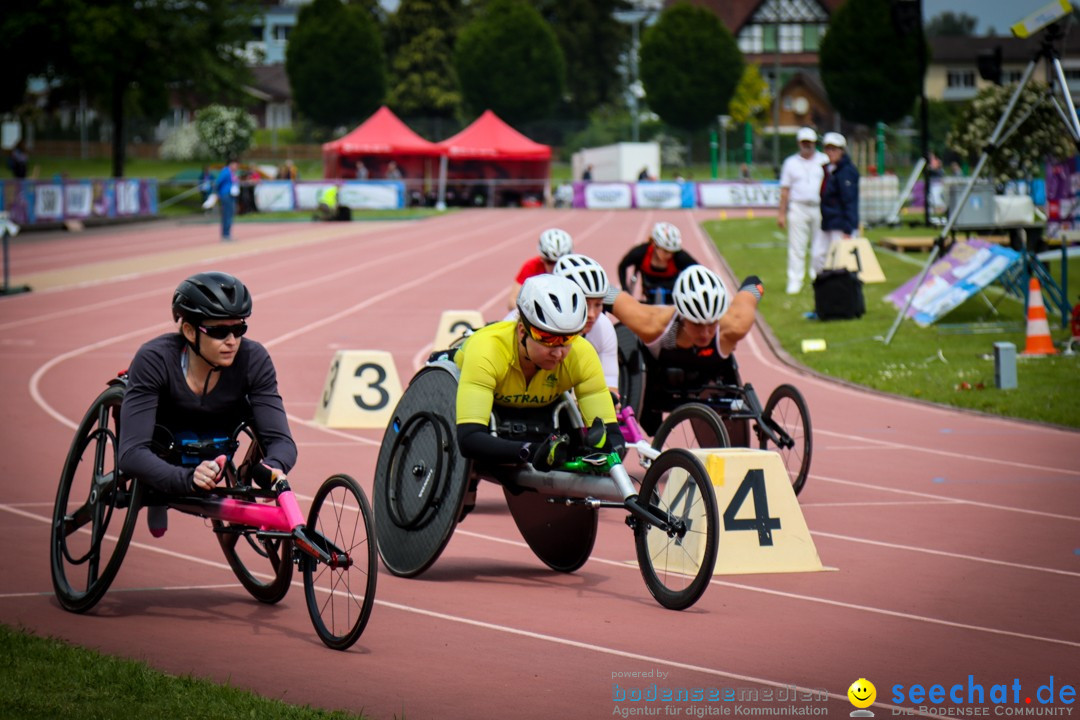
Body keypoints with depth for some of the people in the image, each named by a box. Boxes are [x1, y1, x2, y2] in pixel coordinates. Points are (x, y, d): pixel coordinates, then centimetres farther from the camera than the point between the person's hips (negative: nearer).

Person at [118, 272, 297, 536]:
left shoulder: (253, 360, -29)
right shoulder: (155, 360, -36)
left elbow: (280, 439, -30)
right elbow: (131, 453, -43)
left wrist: (273, 468, -55)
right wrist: (187, 479, -61)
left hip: (213, 447, 2)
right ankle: (155, 495, 7)